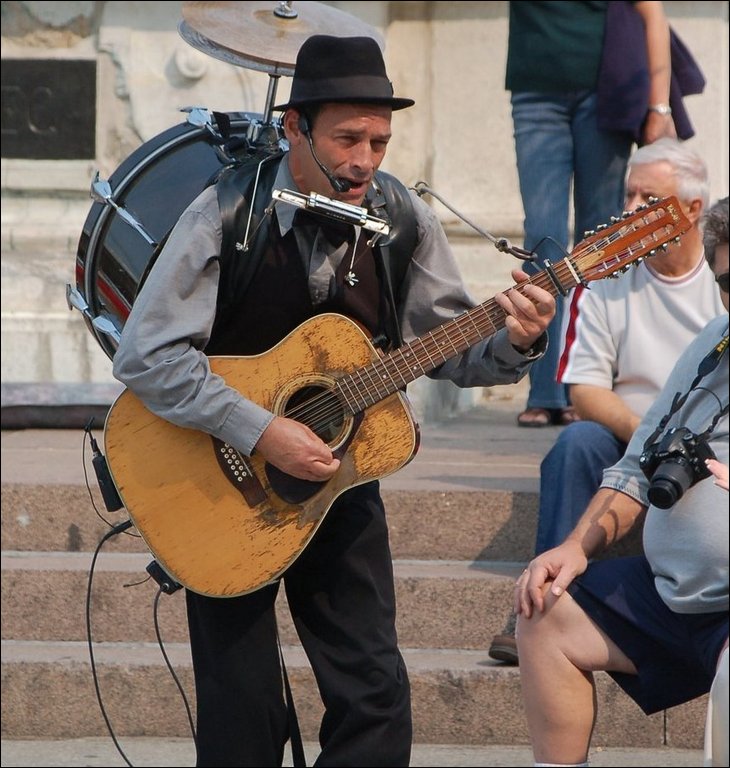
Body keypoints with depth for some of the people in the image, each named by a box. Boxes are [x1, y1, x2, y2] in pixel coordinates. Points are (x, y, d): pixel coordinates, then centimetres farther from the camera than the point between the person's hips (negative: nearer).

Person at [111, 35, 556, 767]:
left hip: (339, 476, 4)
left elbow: (447, 345, 0)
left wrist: (514, 342, -22)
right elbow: (144, 355, -23)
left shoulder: (402, 219, -5)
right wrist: (260, 433, -28)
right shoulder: (228, 218, -18)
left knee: (377, 703, 0)